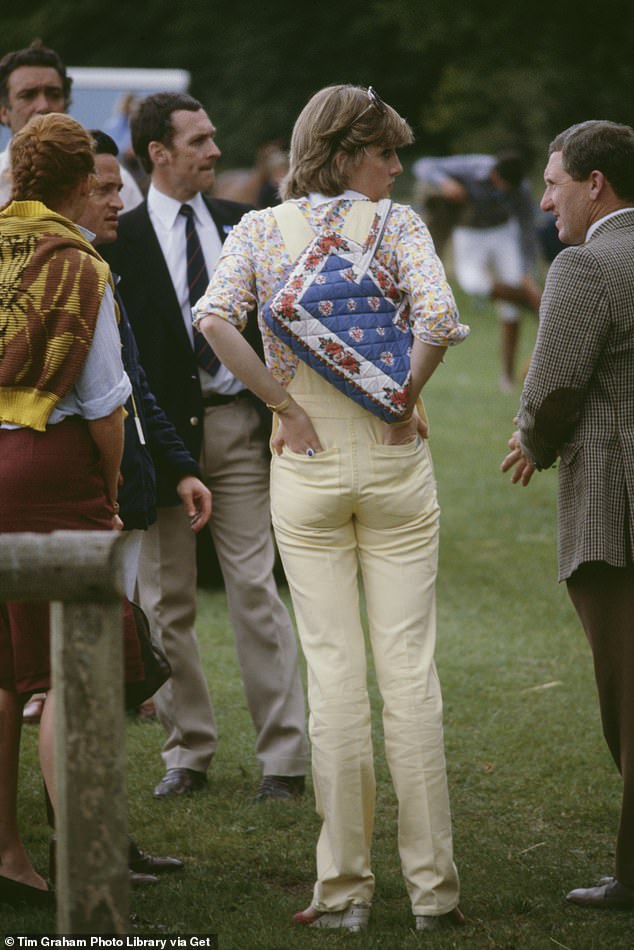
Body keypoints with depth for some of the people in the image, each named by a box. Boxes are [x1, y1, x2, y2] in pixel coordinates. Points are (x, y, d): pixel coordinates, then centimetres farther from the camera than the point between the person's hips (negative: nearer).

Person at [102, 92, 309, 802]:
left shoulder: (241, 225, 8)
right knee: (167, 602, 6)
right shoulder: (121, 238, -3)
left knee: (256, 593, 0)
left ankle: (284, 755, 3)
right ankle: (188, 752, 18)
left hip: (238, 427, 2)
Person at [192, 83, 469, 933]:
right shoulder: (396, 225, -4)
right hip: (392, 456, -2)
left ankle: (344, 890, 4)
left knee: (333, 671, 4)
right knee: (409, 667, 2)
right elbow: (438, 316, -21)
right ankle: (432, 887, 3)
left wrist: (286, 406, -7)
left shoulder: (261, 230, 3)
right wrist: (403, 401, -7)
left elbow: (214, 318, -13)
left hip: (306, 462, 2)